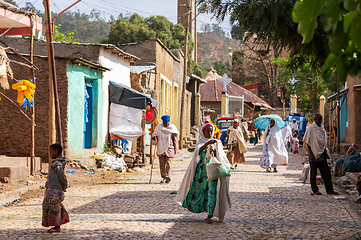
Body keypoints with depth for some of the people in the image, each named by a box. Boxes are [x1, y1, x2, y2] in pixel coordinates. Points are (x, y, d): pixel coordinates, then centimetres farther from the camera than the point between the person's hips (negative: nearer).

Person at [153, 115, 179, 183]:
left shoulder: (172, 128, 1)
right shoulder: (159, 127, 7)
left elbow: (175, 139, 3)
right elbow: (155, 134, 15)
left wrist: (175, 149, -1)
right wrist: (154, 137, -10)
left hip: (169, 147, -3)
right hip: (161, 148, 3)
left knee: (168, 162, -14)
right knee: (162, 163, 1)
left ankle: (168, 176, -19)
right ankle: (164, 177, 6)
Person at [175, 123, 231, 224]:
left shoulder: (216, 142, 10)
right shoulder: (201, 141, 6)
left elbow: (221, 156, 6)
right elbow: (198, 152, -14)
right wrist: (207, 143, -28)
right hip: (202, 168, 0)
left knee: (212, 191, -11)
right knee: (199, 189, 5)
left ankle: (209, 215, -11)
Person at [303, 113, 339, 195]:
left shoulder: (322, 127, 12)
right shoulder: (310, 128, -9)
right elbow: (307, 142, -11)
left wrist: (325, 151, 15)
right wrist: (311, 154, -16)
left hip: (322, 154, 7)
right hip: (314, 154, -7)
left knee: (326, 172, 5)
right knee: (313, 173, 1)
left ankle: (329, 189, 8)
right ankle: (315, 190, 7)